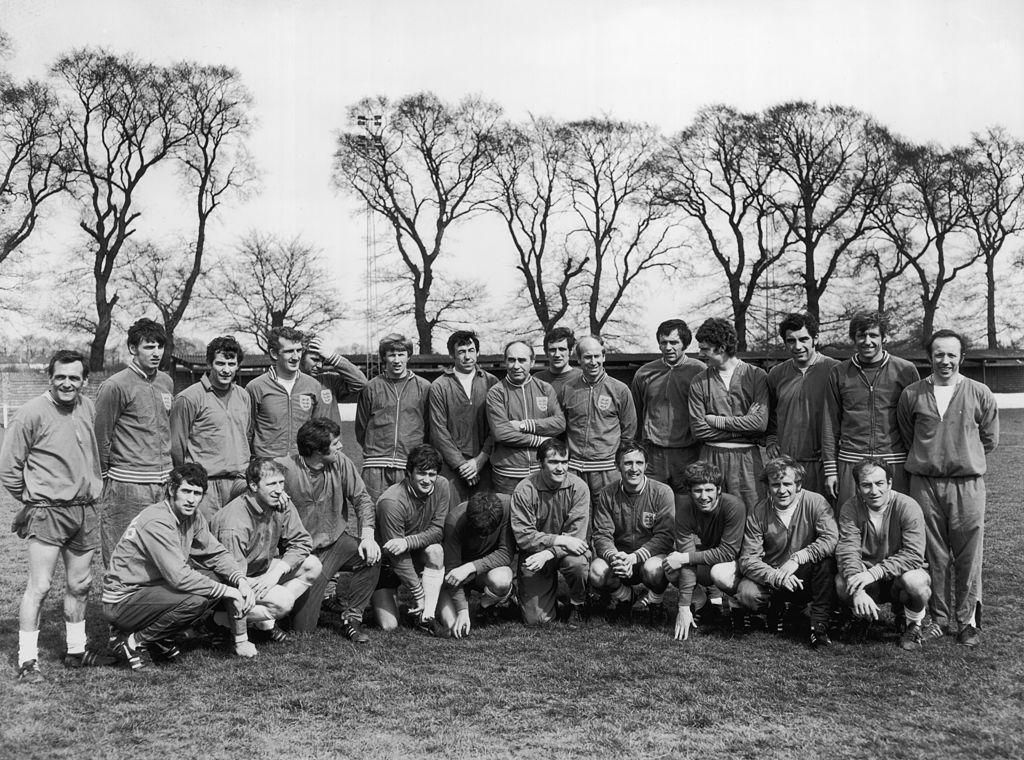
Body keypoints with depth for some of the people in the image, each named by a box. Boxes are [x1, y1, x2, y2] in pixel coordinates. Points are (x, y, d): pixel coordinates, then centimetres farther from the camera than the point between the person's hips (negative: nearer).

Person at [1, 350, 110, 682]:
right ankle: (27, 660, 2)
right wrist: (34, 501, -1)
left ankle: (76, 649, 27)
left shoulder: (87, 408, 6)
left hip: (85, 511, 6)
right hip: (47, 512, -6)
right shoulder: (33, 413, -12)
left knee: (79, 585, 14)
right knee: (39, 586, -6)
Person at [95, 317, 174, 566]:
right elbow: (101, 436, -4)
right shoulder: (115, 386, -8)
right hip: (128, 485, -6)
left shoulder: (166, 382, 12)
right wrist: (105, 477, 1)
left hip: (164, 482, 6)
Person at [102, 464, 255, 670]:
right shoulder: (156, 522, -25)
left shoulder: (192, 515, 1)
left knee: (218, 578, -3)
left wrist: (241, 581, -13)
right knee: (196, 600, -28)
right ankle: (130, 642, -8)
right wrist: (228, 592, -25)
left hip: (152, 587, 9)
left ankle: (158, 638, 7)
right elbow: (180, 577, -31)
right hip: (122, 602, -9)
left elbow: (217, 553, 6)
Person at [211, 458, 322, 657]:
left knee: (312, 566, -6)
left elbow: (301, 541, -2)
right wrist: (241, 642, -32)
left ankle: (265, 621, 0)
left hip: (265, 569, 8)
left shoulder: (281, 504, -11)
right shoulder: (234, 524, -33)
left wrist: (277, 571, -22)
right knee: (283, 601, -27)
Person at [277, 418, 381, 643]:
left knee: (372, 555, -27)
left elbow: (361, 498, 1)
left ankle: (352, 617, -5)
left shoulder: (340, 462, -4)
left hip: (337, 541, 4)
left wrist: (367, 536, -13)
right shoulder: (284, 468, -16)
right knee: (303, 629, -8)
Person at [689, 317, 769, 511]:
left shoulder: (756, 376, 1)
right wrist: (743, 425, -6)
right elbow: (698, 429, -2)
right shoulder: (699, 382, 6)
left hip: (747, 458, -1)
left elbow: (761, 423, -9)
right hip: (711, 457, 2)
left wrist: (717, 421, -6)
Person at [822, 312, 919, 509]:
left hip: (894, 462, -1)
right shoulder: (840, 373, 7)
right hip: (851, 462, 1)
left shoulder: (905, 370, 4)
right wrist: (830, 469, 4)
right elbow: (830, 424, 9)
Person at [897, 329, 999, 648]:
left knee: (968, 557, 3)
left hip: (967, 484, -1)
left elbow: (989, 439, 11)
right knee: (933, 556, 6)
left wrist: (963, 458, 11)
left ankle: (968, 621, 15)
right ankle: (938, 618, 18)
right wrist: (927, 459, 12)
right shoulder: (911, 394, 4)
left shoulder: (980, 394, 2)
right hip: (925, 485, 1)